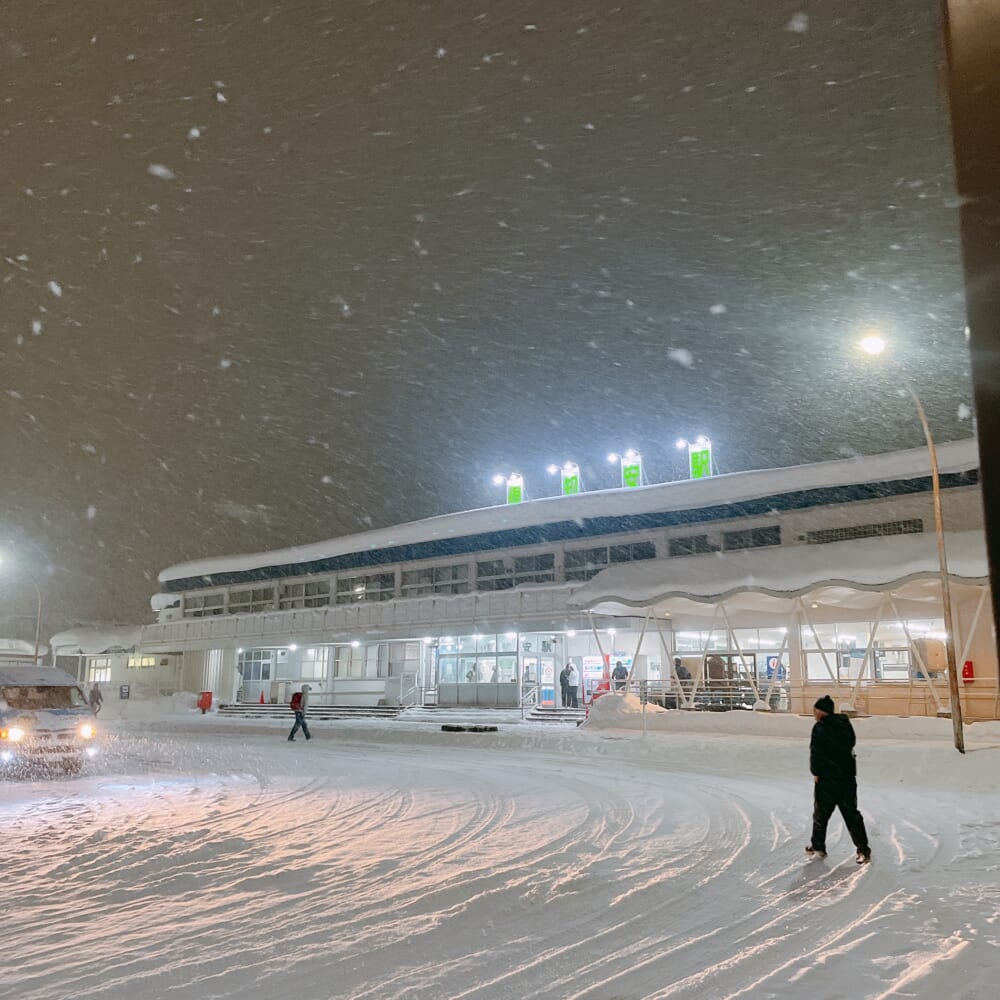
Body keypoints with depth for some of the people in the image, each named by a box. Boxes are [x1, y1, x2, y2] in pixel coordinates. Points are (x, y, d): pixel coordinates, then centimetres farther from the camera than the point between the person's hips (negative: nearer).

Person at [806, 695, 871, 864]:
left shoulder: (820, 728, -15)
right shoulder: (845, 723, 3)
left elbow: (816, 753, -14)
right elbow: (850, 745, 13)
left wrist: (816, 773, -3)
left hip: (827, 778, -5)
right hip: (848, 776, 5)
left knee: (821, 813, 11)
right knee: (851, 814, 9)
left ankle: (818, 847, 22)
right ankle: (863, 850, 4)